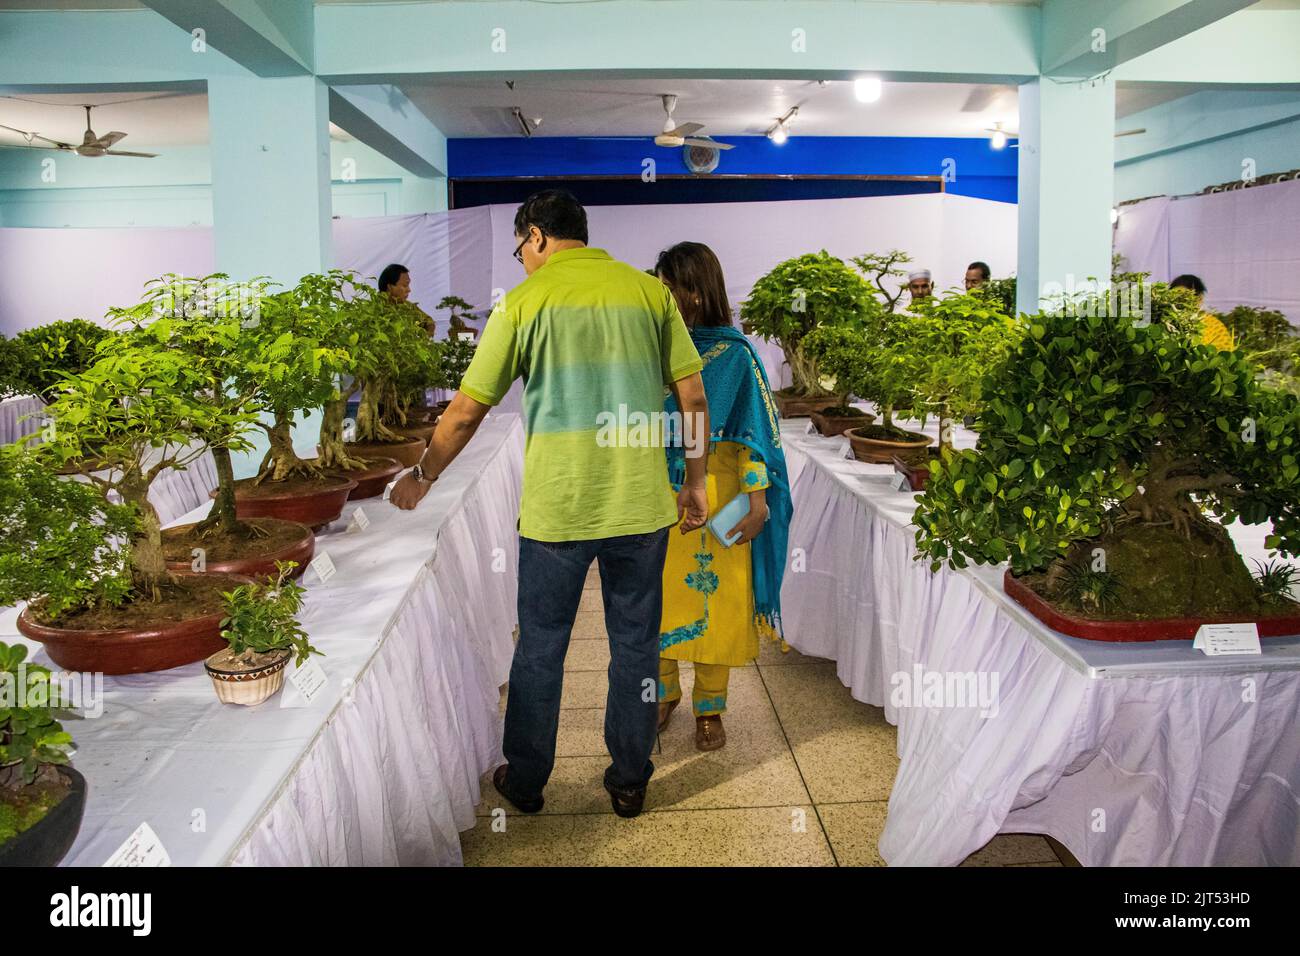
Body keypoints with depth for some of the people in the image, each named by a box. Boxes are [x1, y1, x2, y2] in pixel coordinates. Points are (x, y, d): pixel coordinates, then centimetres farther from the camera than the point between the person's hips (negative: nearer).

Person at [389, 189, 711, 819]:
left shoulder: (524, 301, -3)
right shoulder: (649, 290, 3)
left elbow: (466, 413, -1)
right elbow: (694, 398, 1)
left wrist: (421, 479, 14)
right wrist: (695, 483, 12)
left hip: (556, 509, -2)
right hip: (641, 506, 2)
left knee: (540, 648, 15)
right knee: (635, 646, 15)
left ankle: (525, 780, 31)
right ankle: (630, 781, 29)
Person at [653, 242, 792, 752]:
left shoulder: (734, 353, -8)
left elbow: (754, 430, -8)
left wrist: (758, 501, -14)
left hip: (714, 497, -4)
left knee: (714, 597, 5)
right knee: (657, 595, 11)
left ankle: (710, 708, 20)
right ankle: (664, 692, 30)